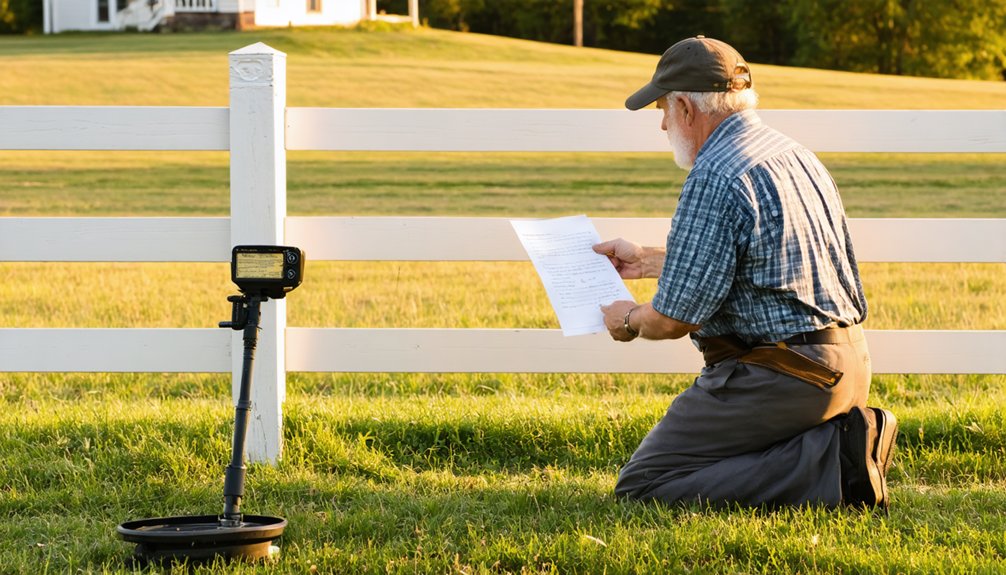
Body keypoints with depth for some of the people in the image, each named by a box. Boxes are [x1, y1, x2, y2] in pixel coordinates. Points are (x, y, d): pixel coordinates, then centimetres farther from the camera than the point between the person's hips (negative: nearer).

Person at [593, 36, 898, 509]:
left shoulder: (714, 178, -17)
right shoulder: (792, 154, 14)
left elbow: (675, 319, -15)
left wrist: (630, 320, 8)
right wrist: (646, 262, 40)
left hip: (780, 377, -10)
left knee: (642, 485, -6)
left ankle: (827, 469, -15)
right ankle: (839, 440, 4)